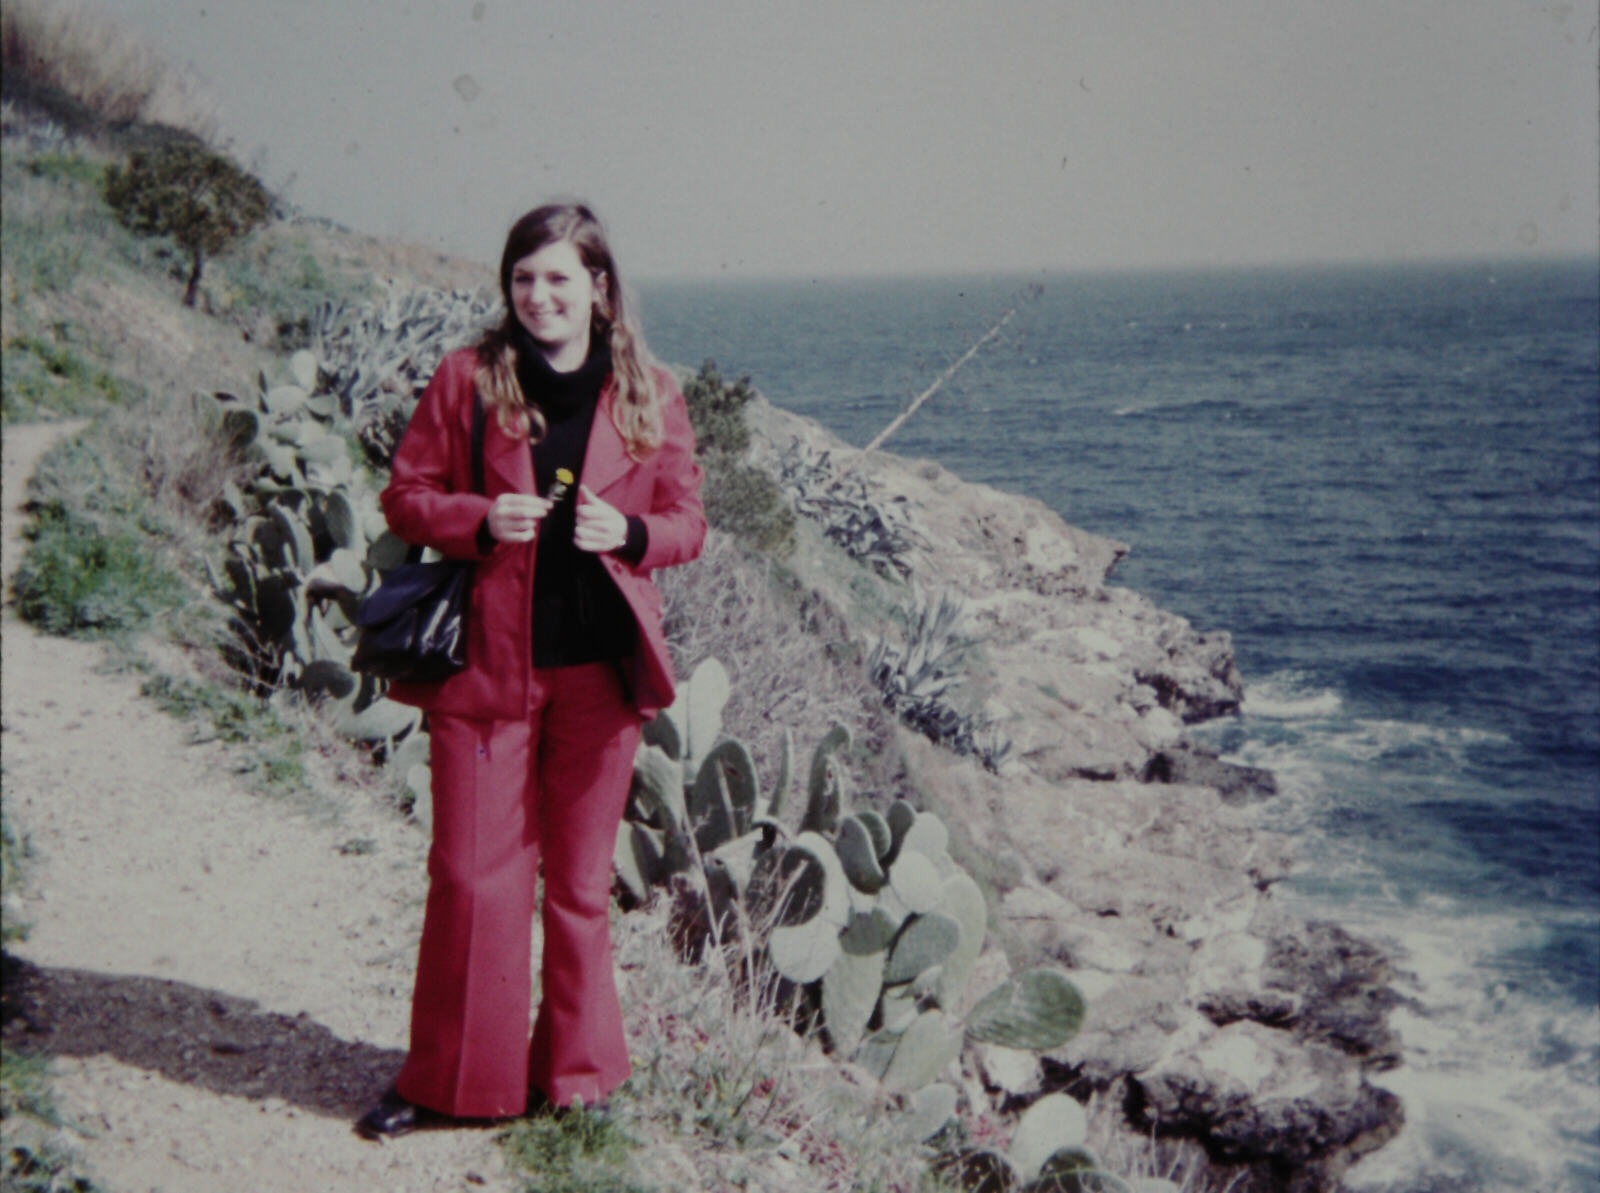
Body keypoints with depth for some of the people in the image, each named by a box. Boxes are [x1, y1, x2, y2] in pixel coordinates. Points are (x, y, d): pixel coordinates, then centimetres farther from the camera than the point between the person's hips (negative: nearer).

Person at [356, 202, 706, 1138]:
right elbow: (406, 497, 4)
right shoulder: (467, 380, 0)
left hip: (599, 671, 1)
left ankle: (577, 1071, 28)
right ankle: (453, 1080, 20)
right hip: (485, 664, -1)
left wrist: (630, 530, -14)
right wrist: (480, 521, -16)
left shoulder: (651, 395, 3)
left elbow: (690, 523, 7)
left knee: (581, 879, 12)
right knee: (472, 876, 3)